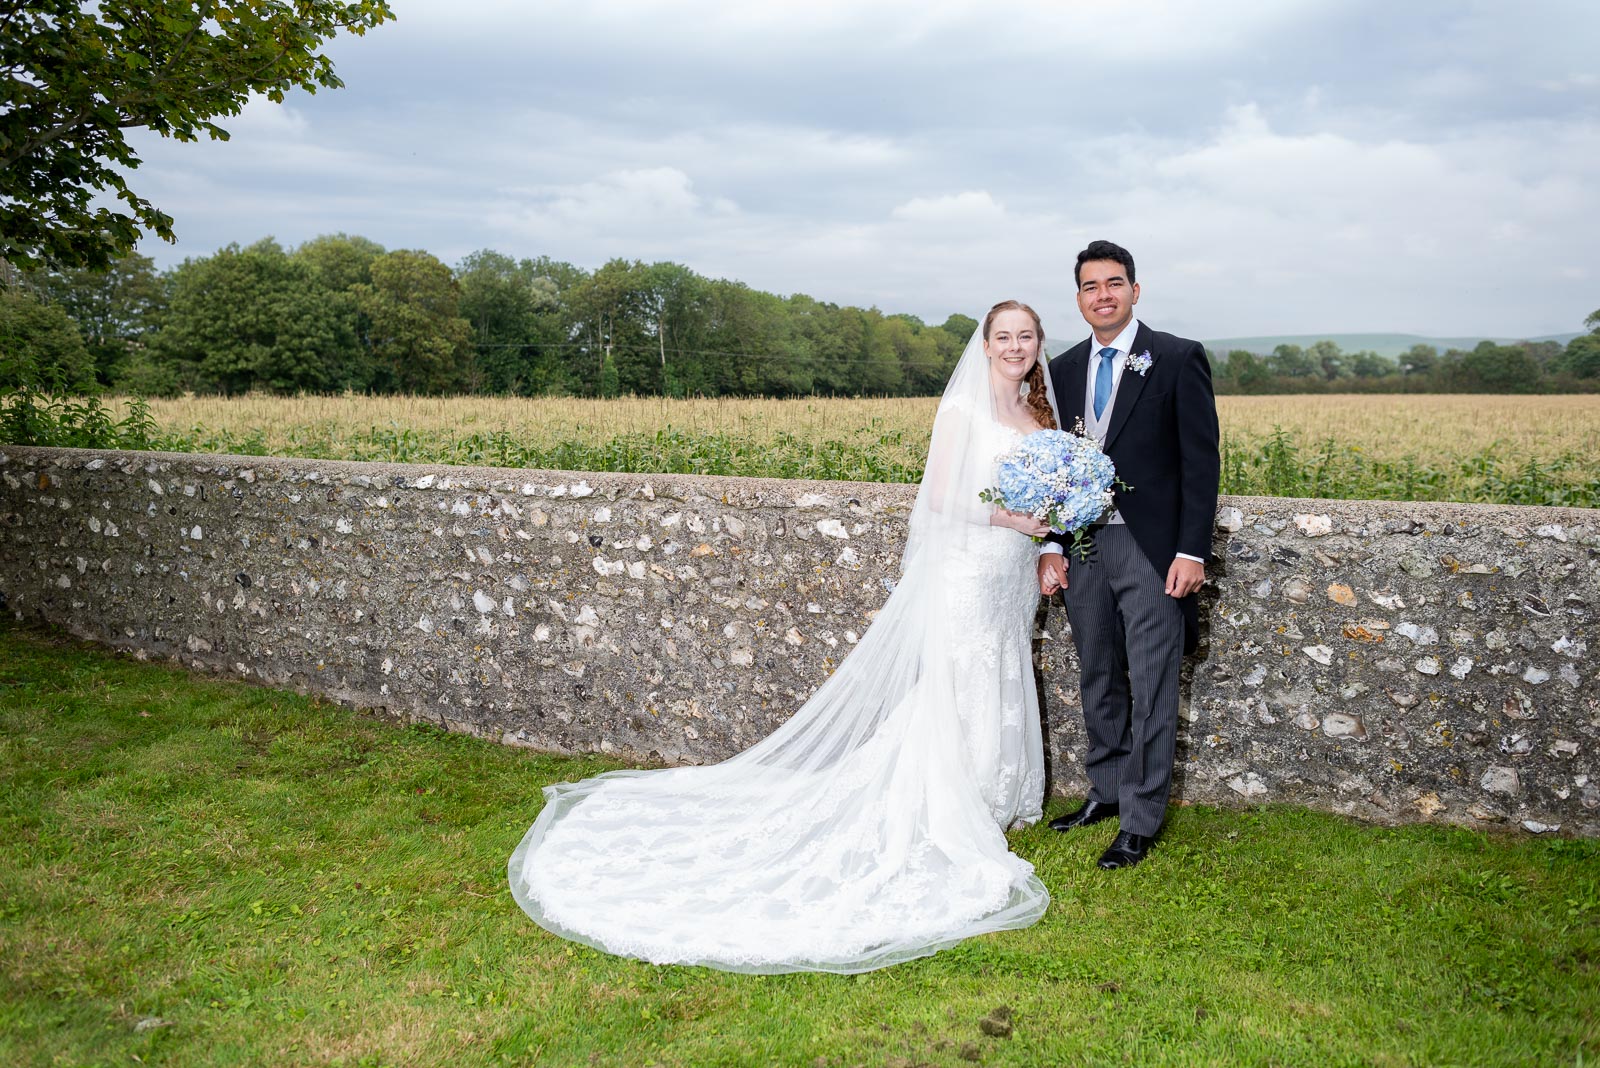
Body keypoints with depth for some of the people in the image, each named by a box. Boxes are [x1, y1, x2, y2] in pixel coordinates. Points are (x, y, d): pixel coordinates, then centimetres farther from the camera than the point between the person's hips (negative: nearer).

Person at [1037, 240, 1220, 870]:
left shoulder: (1178, 359, -4)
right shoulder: (1063, 369, 11)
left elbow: (1201, 461, -7)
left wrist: (1192, 551, -13)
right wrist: (1051, 546, 4)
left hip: (1152, 548, -5)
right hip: (1084, 550, 5)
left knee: (1151, 690, 0)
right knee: (1098, 683, 15)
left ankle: (1140, 820, 10)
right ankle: (1105, 792, 31)